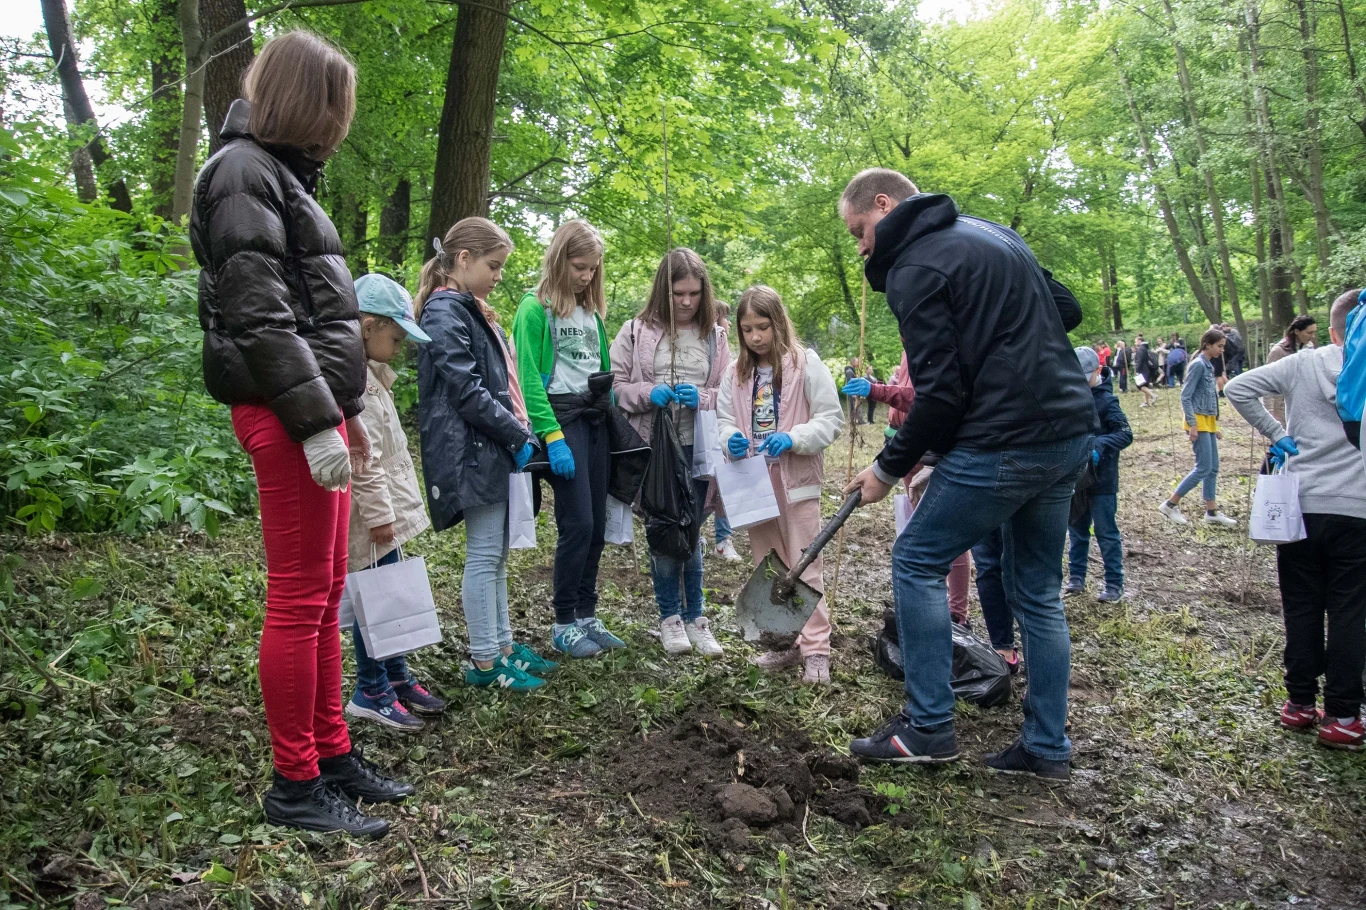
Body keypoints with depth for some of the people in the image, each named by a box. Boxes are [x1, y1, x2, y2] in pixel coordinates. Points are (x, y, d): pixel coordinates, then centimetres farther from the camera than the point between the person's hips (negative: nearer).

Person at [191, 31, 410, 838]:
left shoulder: (281, 173, 22)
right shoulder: (244, 171, -7)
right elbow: (258, 315, -17)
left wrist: (349, 409, 22)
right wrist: (316, 422, -20)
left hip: (318, 404, 10)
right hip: (287, 413, -10)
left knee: (327, 593, 12)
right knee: (299, 599, -5)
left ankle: (332, 754, 21)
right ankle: (295, 784, 5)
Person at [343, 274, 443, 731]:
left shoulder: (368, 371, 15)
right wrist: (379, 515, -19)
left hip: (387, 506, 10)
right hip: (371, 511, -10)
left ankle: (397, 677, 27)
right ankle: (371, 692, 12)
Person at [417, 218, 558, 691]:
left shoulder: (473, 311, 18)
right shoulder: (445, 313, -12)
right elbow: (466, 390, -19)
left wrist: (520, 435, 10)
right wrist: (518, 436, -14)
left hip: (497, 449, 10)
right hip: (476, 451, -10)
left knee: (496, 554, 14)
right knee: (484, 555, -3)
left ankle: (502, 645, 23)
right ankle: (483, 661, 7)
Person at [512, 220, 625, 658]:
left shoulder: (591, 310, 17)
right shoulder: (535, 308, -5)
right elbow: (529, 379, -12)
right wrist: (552, 437, -18)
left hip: (595, 420, 7)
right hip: (560, 418, -7)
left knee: (597, 525, 7)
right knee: (577, 523, -9)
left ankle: (587, 616, 17)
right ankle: (563, 625, 4)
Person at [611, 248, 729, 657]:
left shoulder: (715, 336, 6)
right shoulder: (637, 332, 0)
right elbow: (613, 386, 1)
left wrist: (702, 398, -11)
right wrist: (648, 393, -16)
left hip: (696, 448, 1)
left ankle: (695, 616, 21)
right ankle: (670, 616, 21)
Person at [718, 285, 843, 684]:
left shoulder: (806, 364, -7)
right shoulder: (736, 373, 7)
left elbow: (831, 419, -8)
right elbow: (723, 420, 10)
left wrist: (791, 438, -22)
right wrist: (731, 439, -13)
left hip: (796, 481, -5)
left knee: (804, 566, -2)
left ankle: (816, 650, 4)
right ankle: (784, 642, 24)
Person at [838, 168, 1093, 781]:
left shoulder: (914, 268, -10)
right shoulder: (995, 233, 18)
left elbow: (941, 392, -16)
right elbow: (1067, 310, 22)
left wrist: (889, 467, -5)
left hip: (1005, 443, -9)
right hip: (1070, 434, 9)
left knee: (916, 562, 3)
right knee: (1039, 591, 15)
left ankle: (928, 727, 7)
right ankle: (1047, 749, 22)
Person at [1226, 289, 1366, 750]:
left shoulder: (1302, 364, -1)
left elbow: (1236, 388, -5)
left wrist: (1275, 433, 1)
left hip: (1301, 506, 1)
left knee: (1301, 609, 10)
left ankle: (1300, 703, 19)